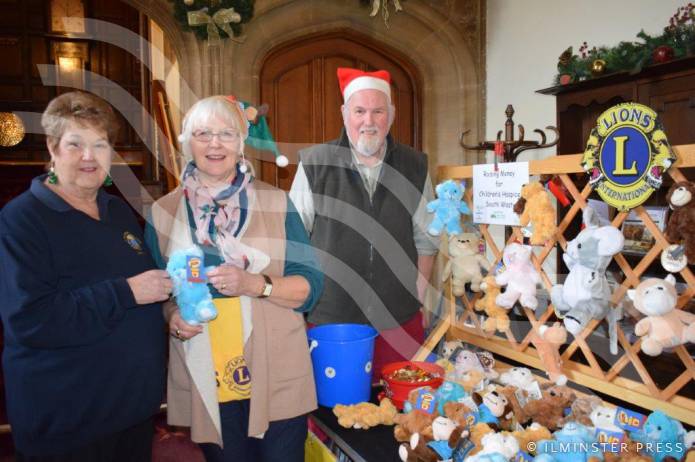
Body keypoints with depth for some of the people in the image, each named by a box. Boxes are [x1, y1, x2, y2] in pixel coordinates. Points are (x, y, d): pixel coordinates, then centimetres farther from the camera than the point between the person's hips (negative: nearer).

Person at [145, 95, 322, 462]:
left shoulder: (276, 203, 0)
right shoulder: (164, 212, 4)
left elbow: (310, 286, -4)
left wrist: (255, 284, -21)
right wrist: (171, 317, -10)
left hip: (276, 379, 0)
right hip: (205, 385, 1)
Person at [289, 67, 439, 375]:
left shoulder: (415, 167, 5)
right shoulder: (314, 164, -4)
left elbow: (426, 241, 11)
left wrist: (416, 298, 6)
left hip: (400, 324, 2)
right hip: (330, 323, -2)